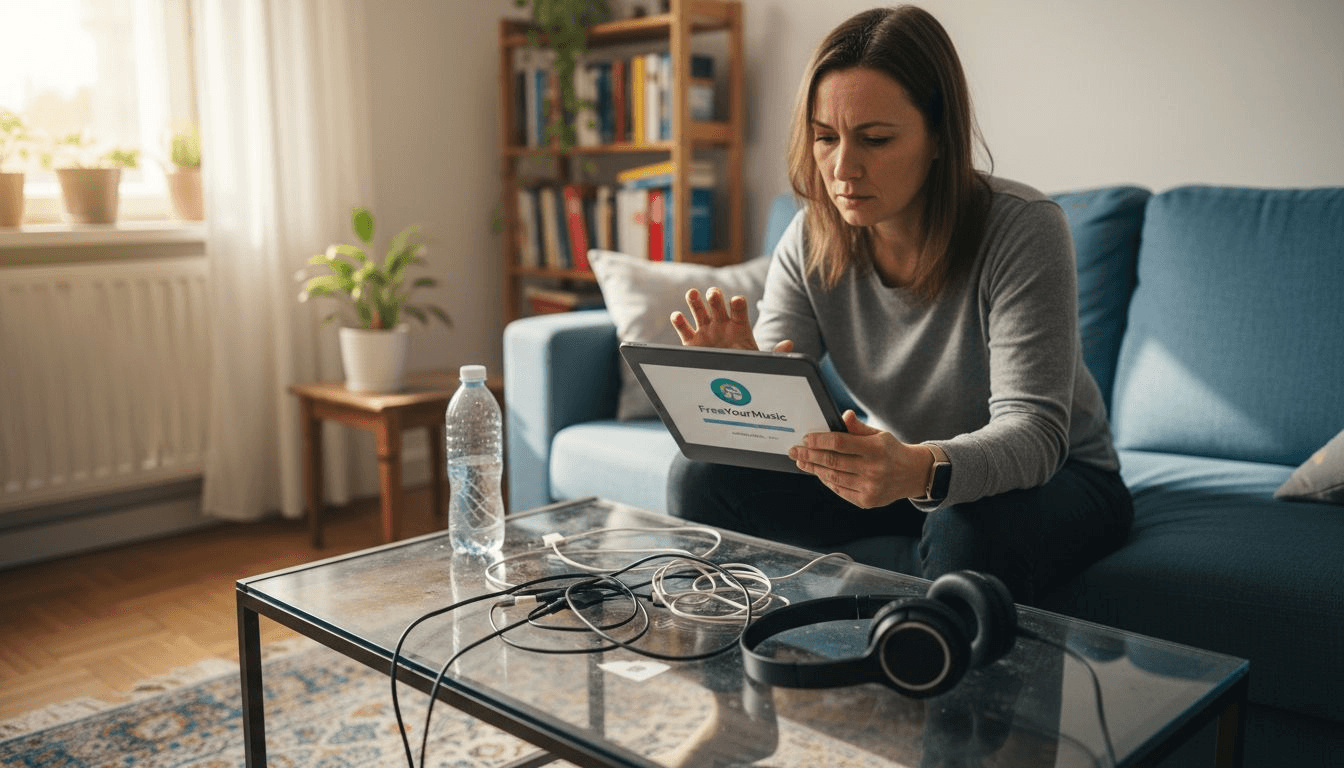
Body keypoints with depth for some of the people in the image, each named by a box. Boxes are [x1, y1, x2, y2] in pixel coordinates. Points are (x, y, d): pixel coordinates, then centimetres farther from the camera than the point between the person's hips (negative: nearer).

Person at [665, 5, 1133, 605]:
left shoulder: (1023, 231, -24)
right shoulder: (810, 241, -10)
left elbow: (1033, 430, -31)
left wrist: (921, 470, -52)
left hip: (1050, 479, -3)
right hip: (905, 478, 4)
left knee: (972, 535, -39)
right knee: (701, 477, -12)